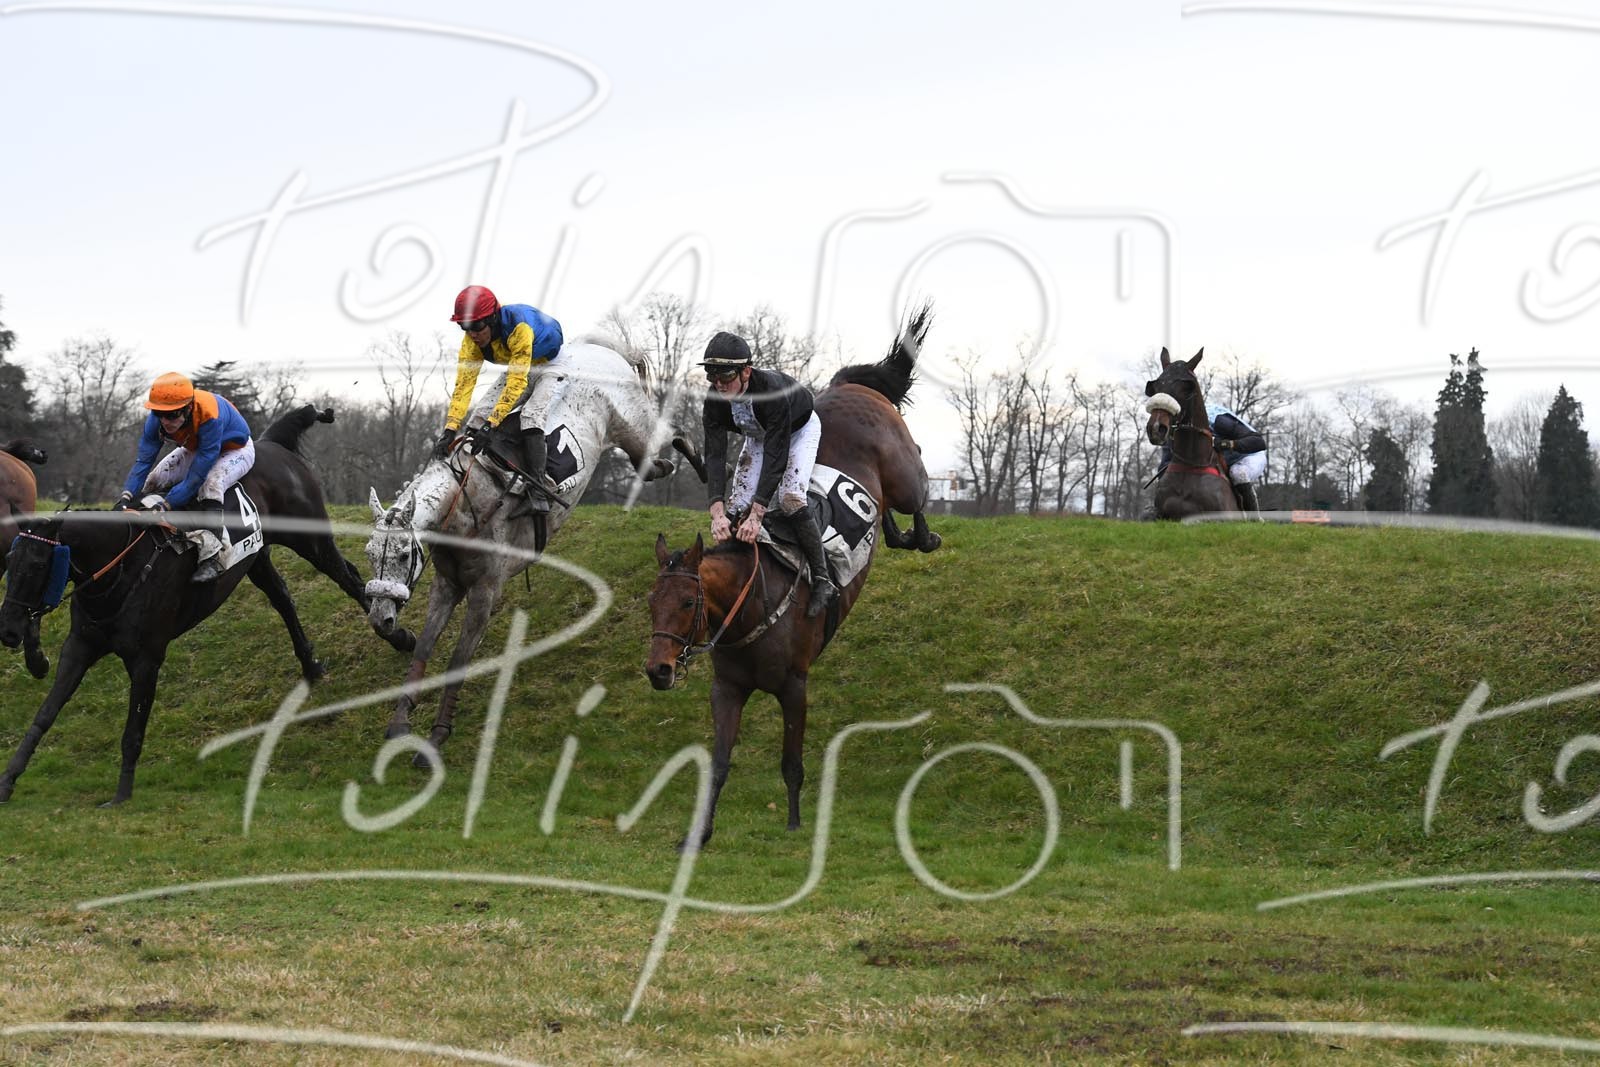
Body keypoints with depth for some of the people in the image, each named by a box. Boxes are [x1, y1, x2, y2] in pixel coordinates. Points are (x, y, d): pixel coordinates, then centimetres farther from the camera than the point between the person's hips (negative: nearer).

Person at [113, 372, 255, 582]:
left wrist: (166, 504, -44)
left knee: (211, 484, -35)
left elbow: (197, 476, -40)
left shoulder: (210, 417, -43)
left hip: (235, 449, -7)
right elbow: (144, 460, -24)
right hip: (196, 448, 7)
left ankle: (211, 557, -38)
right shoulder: (157, 417, -25)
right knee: (155, 480, -8)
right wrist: (125, 497, -39)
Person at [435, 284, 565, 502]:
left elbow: (517, 381, -38)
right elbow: (463, 384, -20)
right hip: (518, 371, 7)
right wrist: (450, 428, -31)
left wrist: (493, 422, -43)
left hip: (554, 364, -7)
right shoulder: (472, 340, -15)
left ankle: (538, 477, -37)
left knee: (532, 415, -32)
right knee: (480, 416, -8)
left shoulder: (519, 327, -36)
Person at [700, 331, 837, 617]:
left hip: (800, 430, -6)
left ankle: (822, 580, -19)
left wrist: (756, 516, -49)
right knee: (735, 506, -9)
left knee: (789, 497, -26)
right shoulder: (715, 401, -27)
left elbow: (775, 457, -43)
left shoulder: (773, 391, -43)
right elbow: (714, 456, -32)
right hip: (758, 436, 6)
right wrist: (717, 513, -45)